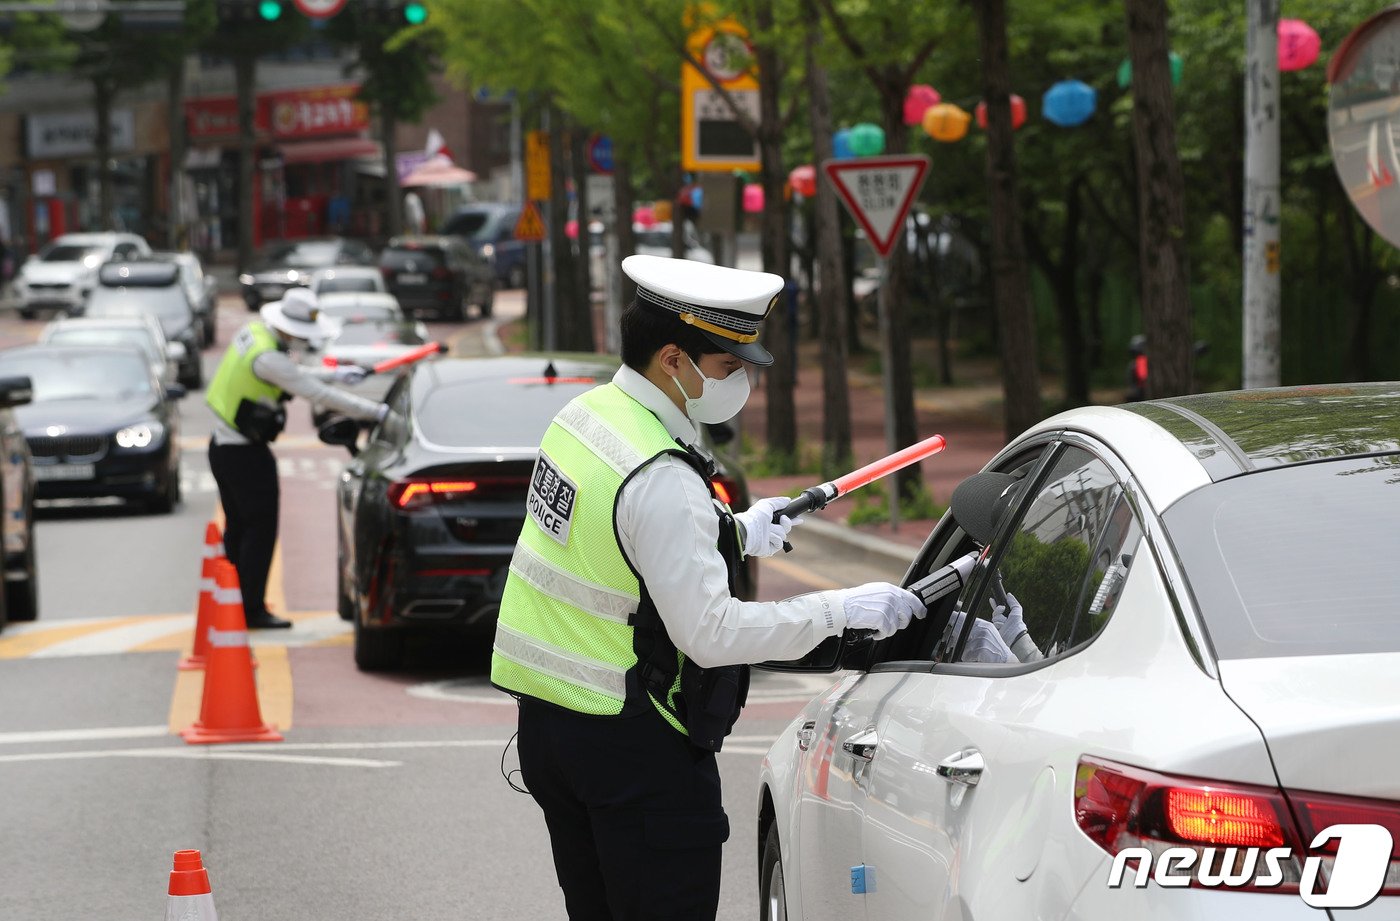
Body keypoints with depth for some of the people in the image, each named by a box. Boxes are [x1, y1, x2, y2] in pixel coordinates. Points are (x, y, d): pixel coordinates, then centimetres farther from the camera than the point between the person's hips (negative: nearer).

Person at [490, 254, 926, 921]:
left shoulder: (584, 416, 5)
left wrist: (735, 534, 18)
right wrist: (842, 610, -17)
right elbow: (710, 633, -23)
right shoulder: (660, 478, -24)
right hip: (632, 742, -9)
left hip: (546, 722, 9)